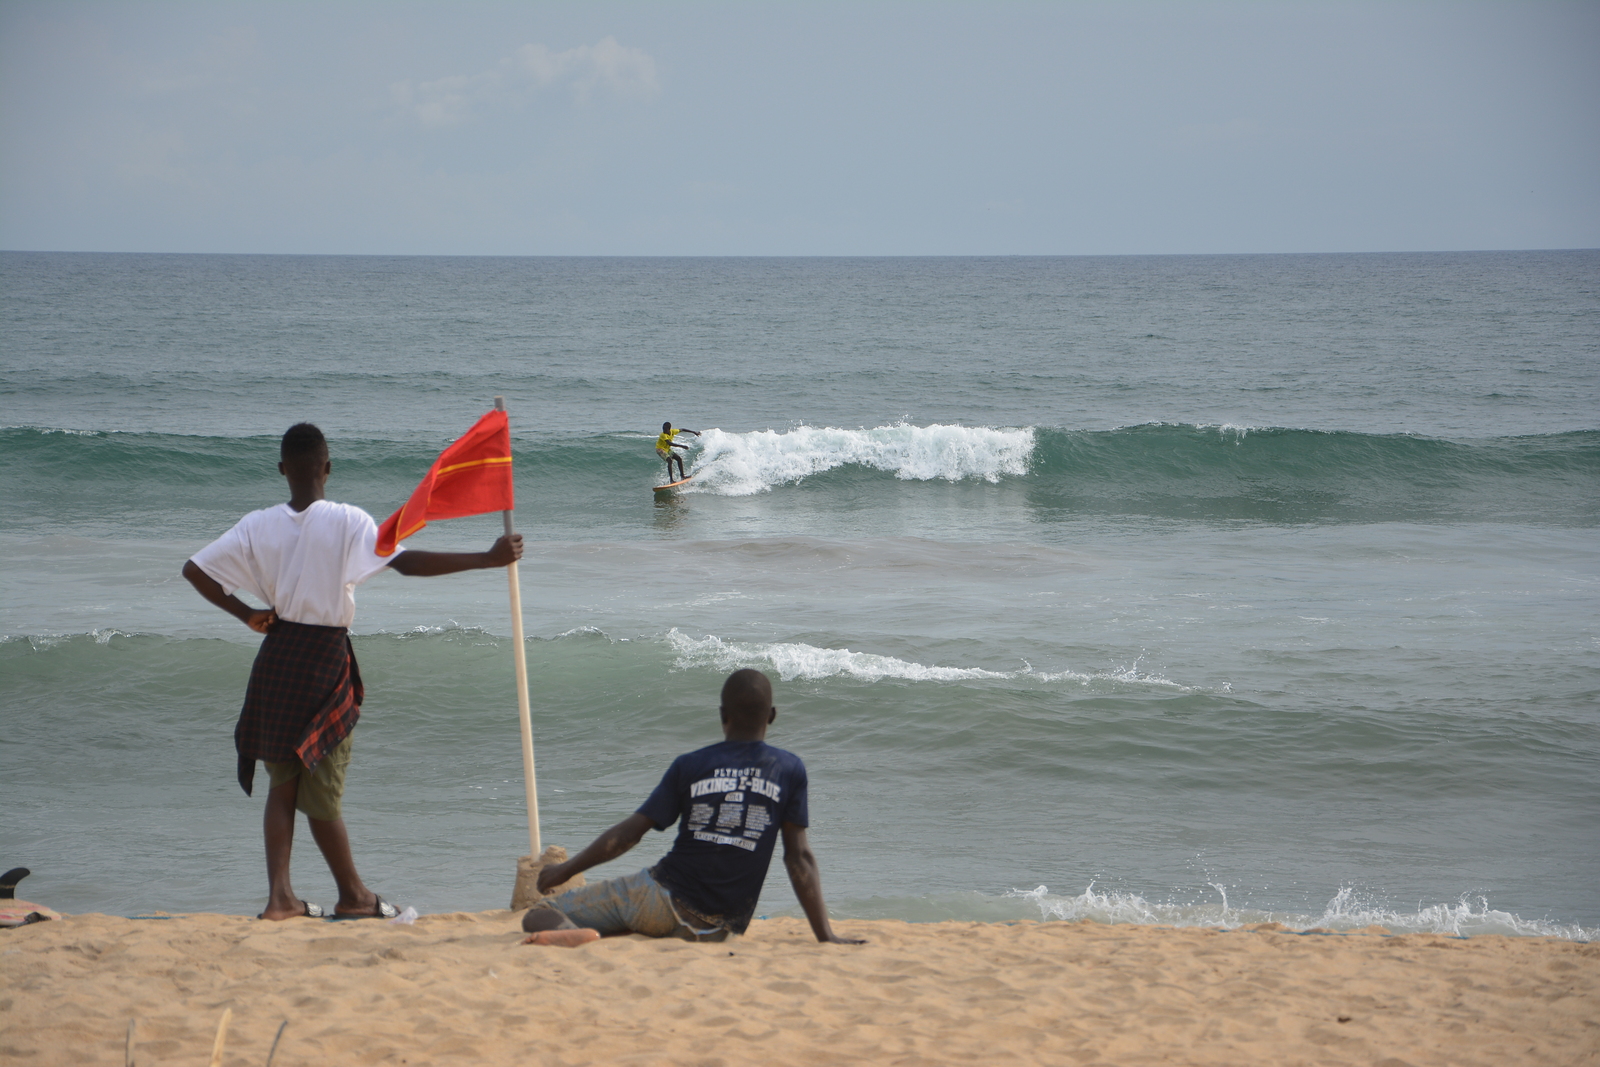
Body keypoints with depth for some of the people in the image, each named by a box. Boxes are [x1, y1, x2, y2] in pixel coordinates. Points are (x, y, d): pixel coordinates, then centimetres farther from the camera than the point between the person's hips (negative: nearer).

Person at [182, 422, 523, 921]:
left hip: (277, 657, 4)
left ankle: (280, 895, 6)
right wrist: (486, 559, -21)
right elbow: (408, 562, -20)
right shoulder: (347, 522, -11)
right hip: (326, 660, -4)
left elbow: (195, 570, 0)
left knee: (283, 783, 12)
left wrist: (246, 613, 6)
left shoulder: (258, 526, 0)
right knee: (321, 791, 4)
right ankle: (353, 894, 17)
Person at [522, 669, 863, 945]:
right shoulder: (790, 770, 5)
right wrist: (825, 936, 2)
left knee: (538, 916, 3)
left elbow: (630, 832, 4)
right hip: (714, 931, 2)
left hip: (663, 898, -2)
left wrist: (566, 870, 17)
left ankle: (570, 933, -31)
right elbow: (799, 858, 0)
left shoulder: (689, 766, 3)